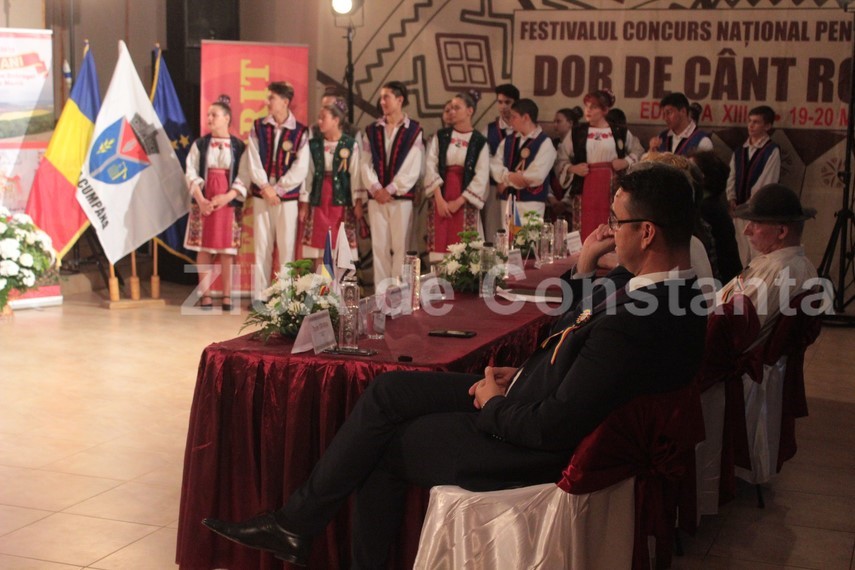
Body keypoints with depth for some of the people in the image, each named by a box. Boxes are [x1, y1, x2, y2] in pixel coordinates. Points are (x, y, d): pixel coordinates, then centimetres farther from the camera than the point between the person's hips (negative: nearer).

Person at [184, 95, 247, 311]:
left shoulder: (239, 146, 1)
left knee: (227, 250, 1)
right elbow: (191, 174, 1)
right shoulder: (200, 144, 6)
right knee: (203, 249, 2)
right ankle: (205, 295, 8)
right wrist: (200, 200, -11)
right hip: (203, 201, 2)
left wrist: (227, 197, -15)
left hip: (229, 202, -1)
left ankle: (227, 296, 7)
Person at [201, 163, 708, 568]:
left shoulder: (634, 327, -32)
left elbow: (554, 428, -28)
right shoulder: (675, 287, -2)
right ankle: (296, 522, 11)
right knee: (389, 391, 4)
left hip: (533, 451, -9)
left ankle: (297, 525, 23)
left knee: (382, 447, 2)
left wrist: (494, 403, -9)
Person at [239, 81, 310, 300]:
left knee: (287, 248, 0)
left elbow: (300, 169, -7)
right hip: (261, 196, 2)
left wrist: (277, 190, -10)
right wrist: (265, 187, -11)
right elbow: (253, 161, 0)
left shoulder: (300, 132, -3)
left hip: (288, 198, -2)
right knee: (262, 247, 5)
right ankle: (259, 296, 11)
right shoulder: (258, 127, 6)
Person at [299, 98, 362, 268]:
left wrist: (357, 202, -7)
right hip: (318, 201, 3)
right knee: (318, 247, 3)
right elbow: (308, 175, 9)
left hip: (341, 201, -3)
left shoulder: (351, 145, -1)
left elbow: (355, 175, -3)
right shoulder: (314, 145, 9)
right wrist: (304, 203, 7)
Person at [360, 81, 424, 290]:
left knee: (400, 245, -1)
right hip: (376, 196, 3)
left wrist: (391, 189, -11)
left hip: (402, 196, -3)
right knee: (379, 245, 4)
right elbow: (366, 164, 5)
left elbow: (413, 168, -6)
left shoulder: (414, 130, 0)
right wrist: (375, 188, -10)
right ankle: (380, 290, 9)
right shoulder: (372, 131, 11)